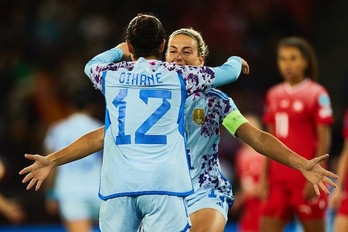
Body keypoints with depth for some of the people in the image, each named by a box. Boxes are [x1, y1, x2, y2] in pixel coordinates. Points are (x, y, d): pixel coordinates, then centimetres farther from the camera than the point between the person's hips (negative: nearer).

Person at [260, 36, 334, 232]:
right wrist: (265, 177, 9)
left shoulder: (317, 94, -6)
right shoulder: (274, 95, 11)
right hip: (278, 180, 6)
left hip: (306, 180, -6)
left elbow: (324, 140, -8)